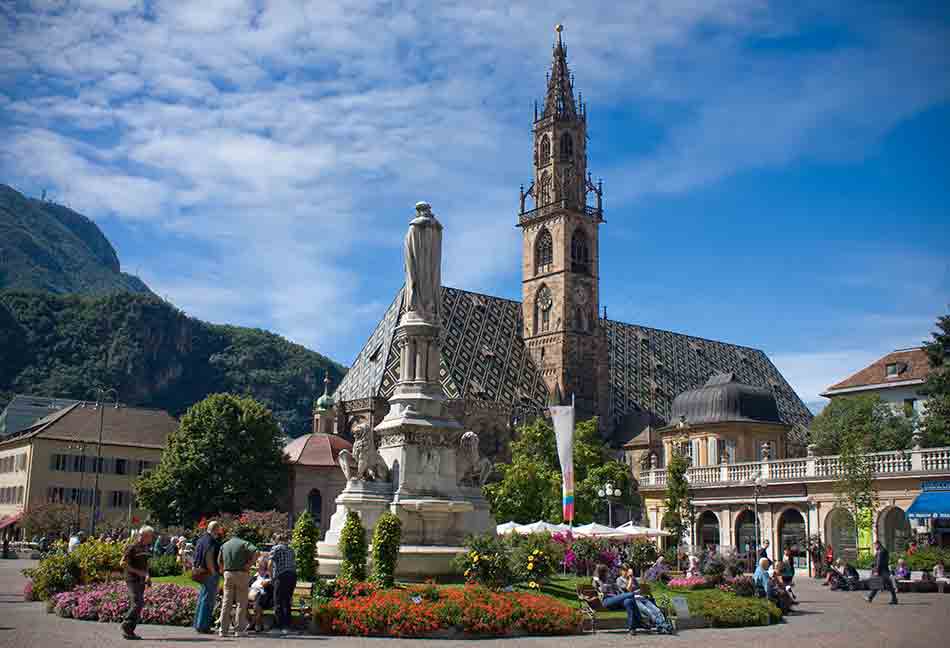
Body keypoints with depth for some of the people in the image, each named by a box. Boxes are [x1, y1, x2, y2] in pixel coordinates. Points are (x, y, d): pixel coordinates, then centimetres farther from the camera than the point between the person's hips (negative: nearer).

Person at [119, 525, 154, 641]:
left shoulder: (145, 547, 12)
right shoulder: (132, 547, -12)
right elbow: (123, 563, -16)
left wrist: (147, 575, 10)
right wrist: (138, 572, -19)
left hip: (141, 580, 8)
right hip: (132, 579, -8)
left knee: (136, 606, 8)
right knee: (137, 604, -14)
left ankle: (129, 630, 14)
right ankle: (126, 628, -6)